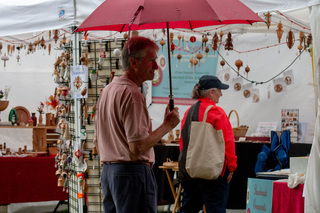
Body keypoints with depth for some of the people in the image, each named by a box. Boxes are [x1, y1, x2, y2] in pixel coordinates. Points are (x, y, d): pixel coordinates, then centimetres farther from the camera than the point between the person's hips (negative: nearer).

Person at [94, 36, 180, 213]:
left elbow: (98, 142, 22)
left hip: (108, 171, 10)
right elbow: (137, 146, -21)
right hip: (133, 171, -10)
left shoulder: (107, 91, 16)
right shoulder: (132, 94, -15)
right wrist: (168, 125, -11)